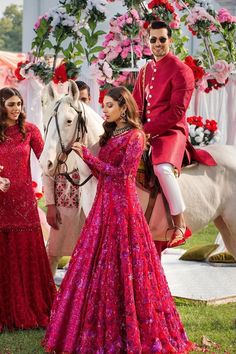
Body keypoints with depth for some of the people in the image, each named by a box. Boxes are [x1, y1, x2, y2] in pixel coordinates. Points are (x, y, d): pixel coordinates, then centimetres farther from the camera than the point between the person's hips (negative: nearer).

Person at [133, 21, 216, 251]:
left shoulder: (180, 70, -6)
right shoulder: (146, 71, 16)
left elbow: (177, 112, -14)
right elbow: (136, 104, 17)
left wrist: (147, 129, -17)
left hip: (171, 131, -8)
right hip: (146, 133, 8)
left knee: (162, 167, -36)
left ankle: (180, 225, -27)